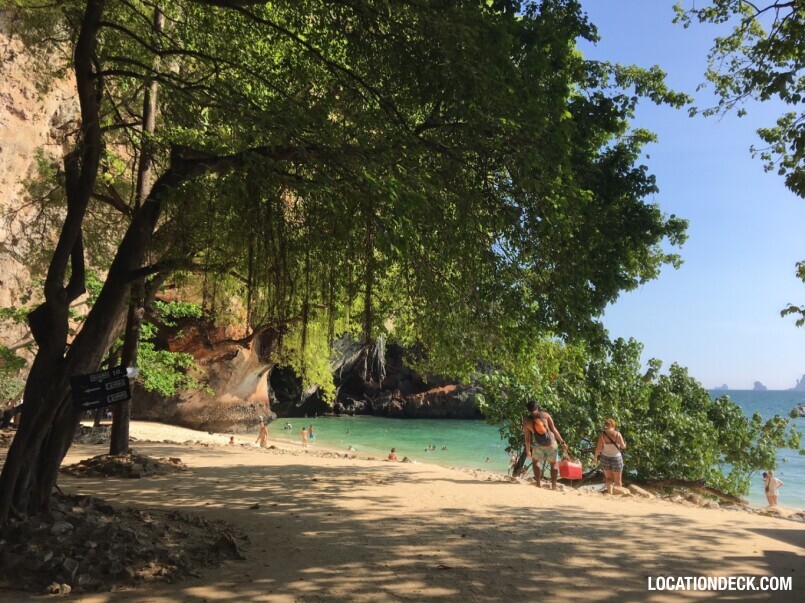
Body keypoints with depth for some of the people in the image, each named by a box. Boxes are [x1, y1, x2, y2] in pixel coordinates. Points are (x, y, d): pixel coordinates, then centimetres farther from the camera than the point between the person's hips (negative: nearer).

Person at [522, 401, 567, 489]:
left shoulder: (526, 421, -3)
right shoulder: (545, 415, -4)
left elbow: (527, 438, 0)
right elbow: (553, 429, -6)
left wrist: (528, 451, 9)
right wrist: (562, 442, -1)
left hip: (539, 445, 0)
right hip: (551, 443, 0)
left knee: (535, 461, 22)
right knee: (553, 464, 15)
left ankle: (538, 483, 13)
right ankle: (553, 486, 11)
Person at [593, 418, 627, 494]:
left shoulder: (602, 435, -10)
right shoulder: (617, 434, -13)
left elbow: (599, 448, -10)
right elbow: (623, 446, -8)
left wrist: (595, 457, 3)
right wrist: (625, 444, 14)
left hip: (605, 458, 1)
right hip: (616, 458, -1)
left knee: (608, 478, 15)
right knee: (617, 480, 13)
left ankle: (609, 493, 4)